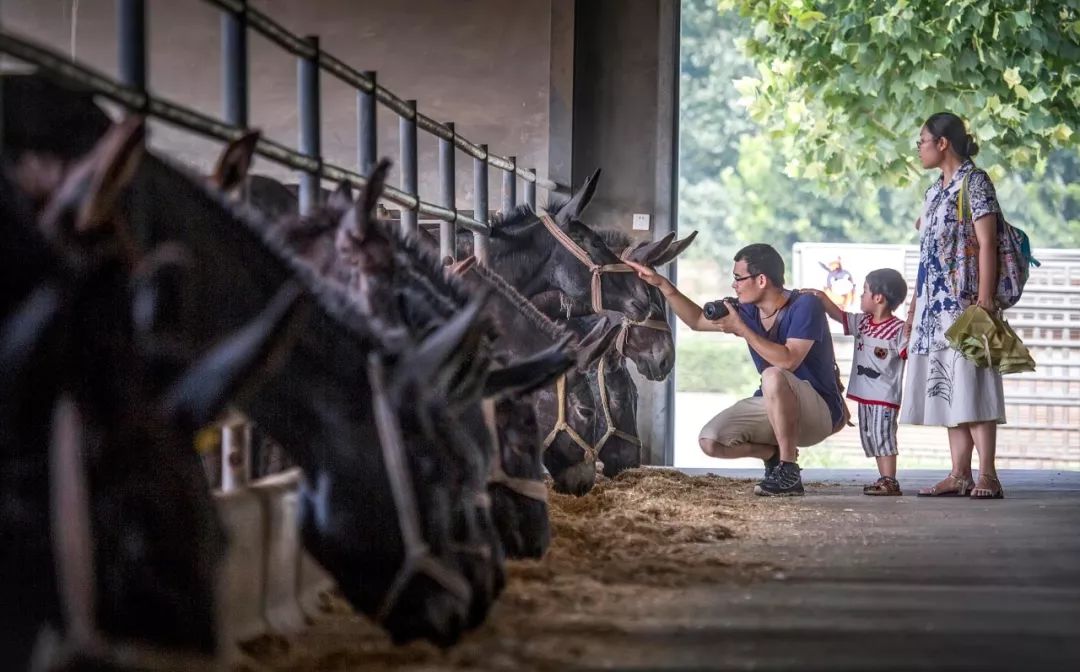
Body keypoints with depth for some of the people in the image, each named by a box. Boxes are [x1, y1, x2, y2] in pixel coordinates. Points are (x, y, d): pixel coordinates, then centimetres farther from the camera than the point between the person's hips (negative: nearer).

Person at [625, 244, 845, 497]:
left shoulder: (805, 305, -19)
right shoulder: (750, 310, 1)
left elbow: (788, 360, -33)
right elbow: (697, 320, 13)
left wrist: (741, 329, -27)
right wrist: (662, 284, 3)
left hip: (819, 412, -7)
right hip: (774, 408, 7)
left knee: (773, 377, -38)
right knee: (710, 442, -14)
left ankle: (789, 474, -28)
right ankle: (775, 454, 11)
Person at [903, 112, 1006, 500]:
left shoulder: (975, 183, -6)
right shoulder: (935, 191, 18)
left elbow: (986, 243, -13)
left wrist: (985, 301, -20)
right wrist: (915, 306, 18)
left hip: (964, 302, -8)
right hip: (935, 304, 8)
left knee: (970, 386, -11)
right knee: (946, 389, 4)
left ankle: (987, 476, -12)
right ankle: (960, 475, 5)